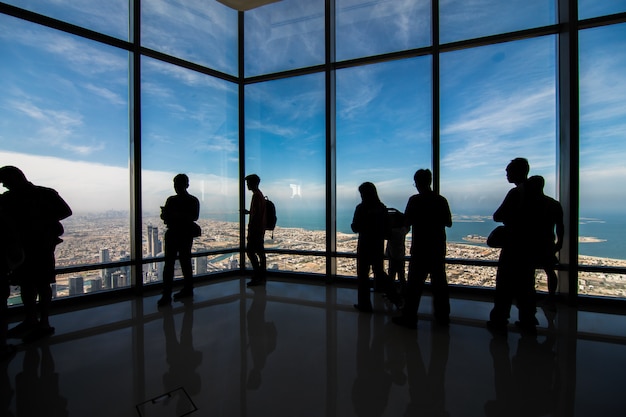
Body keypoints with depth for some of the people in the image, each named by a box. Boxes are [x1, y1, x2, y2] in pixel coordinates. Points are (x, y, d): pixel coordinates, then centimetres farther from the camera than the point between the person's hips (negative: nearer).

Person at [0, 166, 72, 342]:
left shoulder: (45, 194, -4)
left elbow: (66, 211, -6)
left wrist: (41, 221, -15)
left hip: (41, 245, -5)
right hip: (21, 245, 6)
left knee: (42, 284, -2)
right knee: (25, 283, 11)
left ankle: (44, 323, 3)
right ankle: (30, 320, 23)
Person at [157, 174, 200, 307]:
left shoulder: (193, 201, -1)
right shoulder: (171, 200, 13)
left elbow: (194, 217, -15)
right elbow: (164, 215, 10)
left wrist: (177, 215, -26)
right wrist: (165, 213, -14)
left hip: (185, 235, -4)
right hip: (172, 233, 4)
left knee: (185, 263, 5)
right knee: (168, 263, -3)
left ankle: (188, 290, 18)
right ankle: (166, 295, -3)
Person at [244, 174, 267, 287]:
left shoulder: (256, 196, -15)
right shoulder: (260, 195, 16)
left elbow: (256, 215, -21)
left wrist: (251, 230, -20)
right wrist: (248, 212, 34)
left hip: (255, 229, -10)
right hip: (260, 229, 10)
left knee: (250, 251, -7)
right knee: (260, 251, 11)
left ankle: (257, 277, -5)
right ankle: (262, 277, 15)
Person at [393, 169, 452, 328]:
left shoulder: (415, 200, -11)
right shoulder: (441, 200, 2)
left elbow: (406, 223, -8)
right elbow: (448, 222, 9)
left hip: (420, 248, -5)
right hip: (438, 248, 5)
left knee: (414, 283, 0)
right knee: (439, 282, 13)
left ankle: (409, 318, 2)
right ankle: (443, 316, 22)